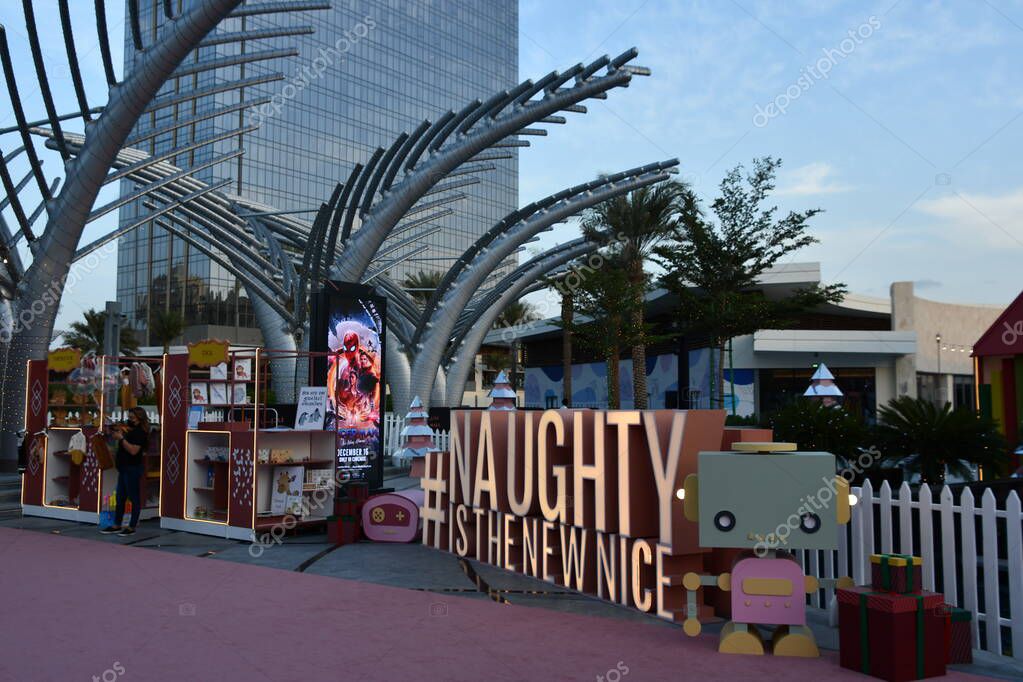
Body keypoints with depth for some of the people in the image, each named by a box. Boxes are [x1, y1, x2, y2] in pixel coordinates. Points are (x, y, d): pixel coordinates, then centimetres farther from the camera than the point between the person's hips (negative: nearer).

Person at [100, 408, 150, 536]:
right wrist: (118, 434, 8)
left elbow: (133, 450, -24)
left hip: (133, 469, -10)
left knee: (134, 498, -2)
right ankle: (117, 525, 20)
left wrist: (121, 438, -19)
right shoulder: (131, 430, 17)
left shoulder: (140, 432, -13)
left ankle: (131, 527, 3)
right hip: (124, 468, 10)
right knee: (120, 498, 13)